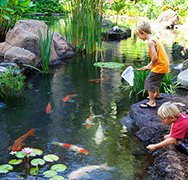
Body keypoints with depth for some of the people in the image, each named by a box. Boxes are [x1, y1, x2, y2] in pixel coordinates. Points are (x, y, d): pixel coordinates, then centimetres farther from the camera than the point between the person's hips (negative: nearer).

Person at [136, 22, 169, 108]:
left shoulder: (150, 41, -21)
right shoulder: (154, 39, 12)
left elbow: (155, 58, -25)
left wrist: (151, 66, -7)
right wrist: (148, 66, 14)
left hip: (160, 66, -10)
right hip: (164, 64, 10)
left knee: (149, 81, -3)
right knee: (154, 80, 28)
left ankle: (152, 102, 0)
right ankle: (157, 95, 49)